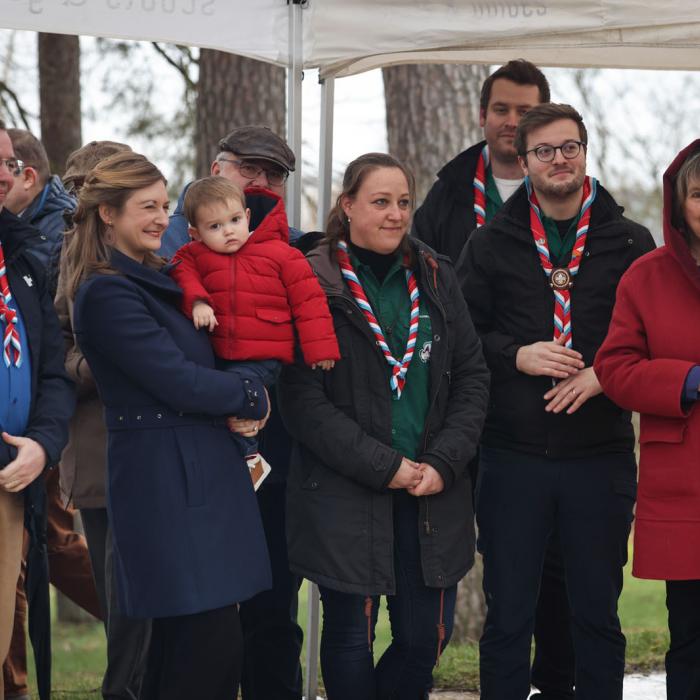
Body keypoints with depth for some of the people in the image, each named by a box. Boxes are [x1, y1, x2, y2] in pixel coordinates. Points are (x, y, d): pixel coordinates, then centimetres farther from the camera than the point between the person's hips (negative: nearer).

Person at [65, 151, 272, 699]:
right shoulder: (108, 293, -12)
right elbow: (179, 382, -16)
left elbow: (200, 365, 19)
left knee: (187, 646, 9)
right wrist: (252, 396, -1)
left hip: (201, 474, 9)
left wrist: (237, 407, -3)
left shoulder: (155, 280, 17)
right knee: (212, 647, -11)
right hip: (165, 480, -9)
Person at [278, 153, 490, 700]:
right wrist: (384, 467, -14)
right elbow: (304, 400, -11)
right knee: (351, 634, 3)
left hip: (434, 493, 4)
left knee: (427, 635, 4)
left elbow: (472, 378, 8)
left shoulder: (436, 278, 10)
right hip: (344, 497, -4)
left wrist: (443, 463, -6)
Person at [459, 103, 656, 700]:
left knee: (598, 614, 8)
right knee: (508, 616, 6)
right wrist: (517, 356, -12)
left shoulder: (631, 244, 5)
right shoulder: (491, 245, 7)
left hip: (602, 455, 0)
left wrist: (605, 374, -13)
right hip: (513, 455, 0)